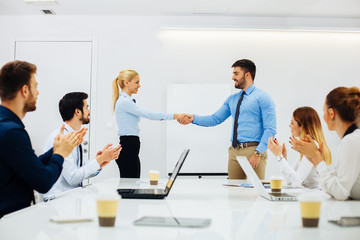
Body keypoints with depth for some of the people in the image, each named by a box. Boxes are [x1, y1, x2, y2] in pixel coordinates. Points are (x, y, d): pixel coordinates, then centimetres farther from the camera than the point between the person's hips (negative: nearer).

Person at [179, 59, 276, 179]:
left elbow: (270, 129, -10)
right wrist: (193, 118, -2)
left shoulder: (262, 97, -4)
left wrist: (258, 153, -18)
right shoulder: (232, 99, 17)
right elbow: (215, 119, 14)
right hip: (234, 151, 6)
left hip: (253, 150, -6)